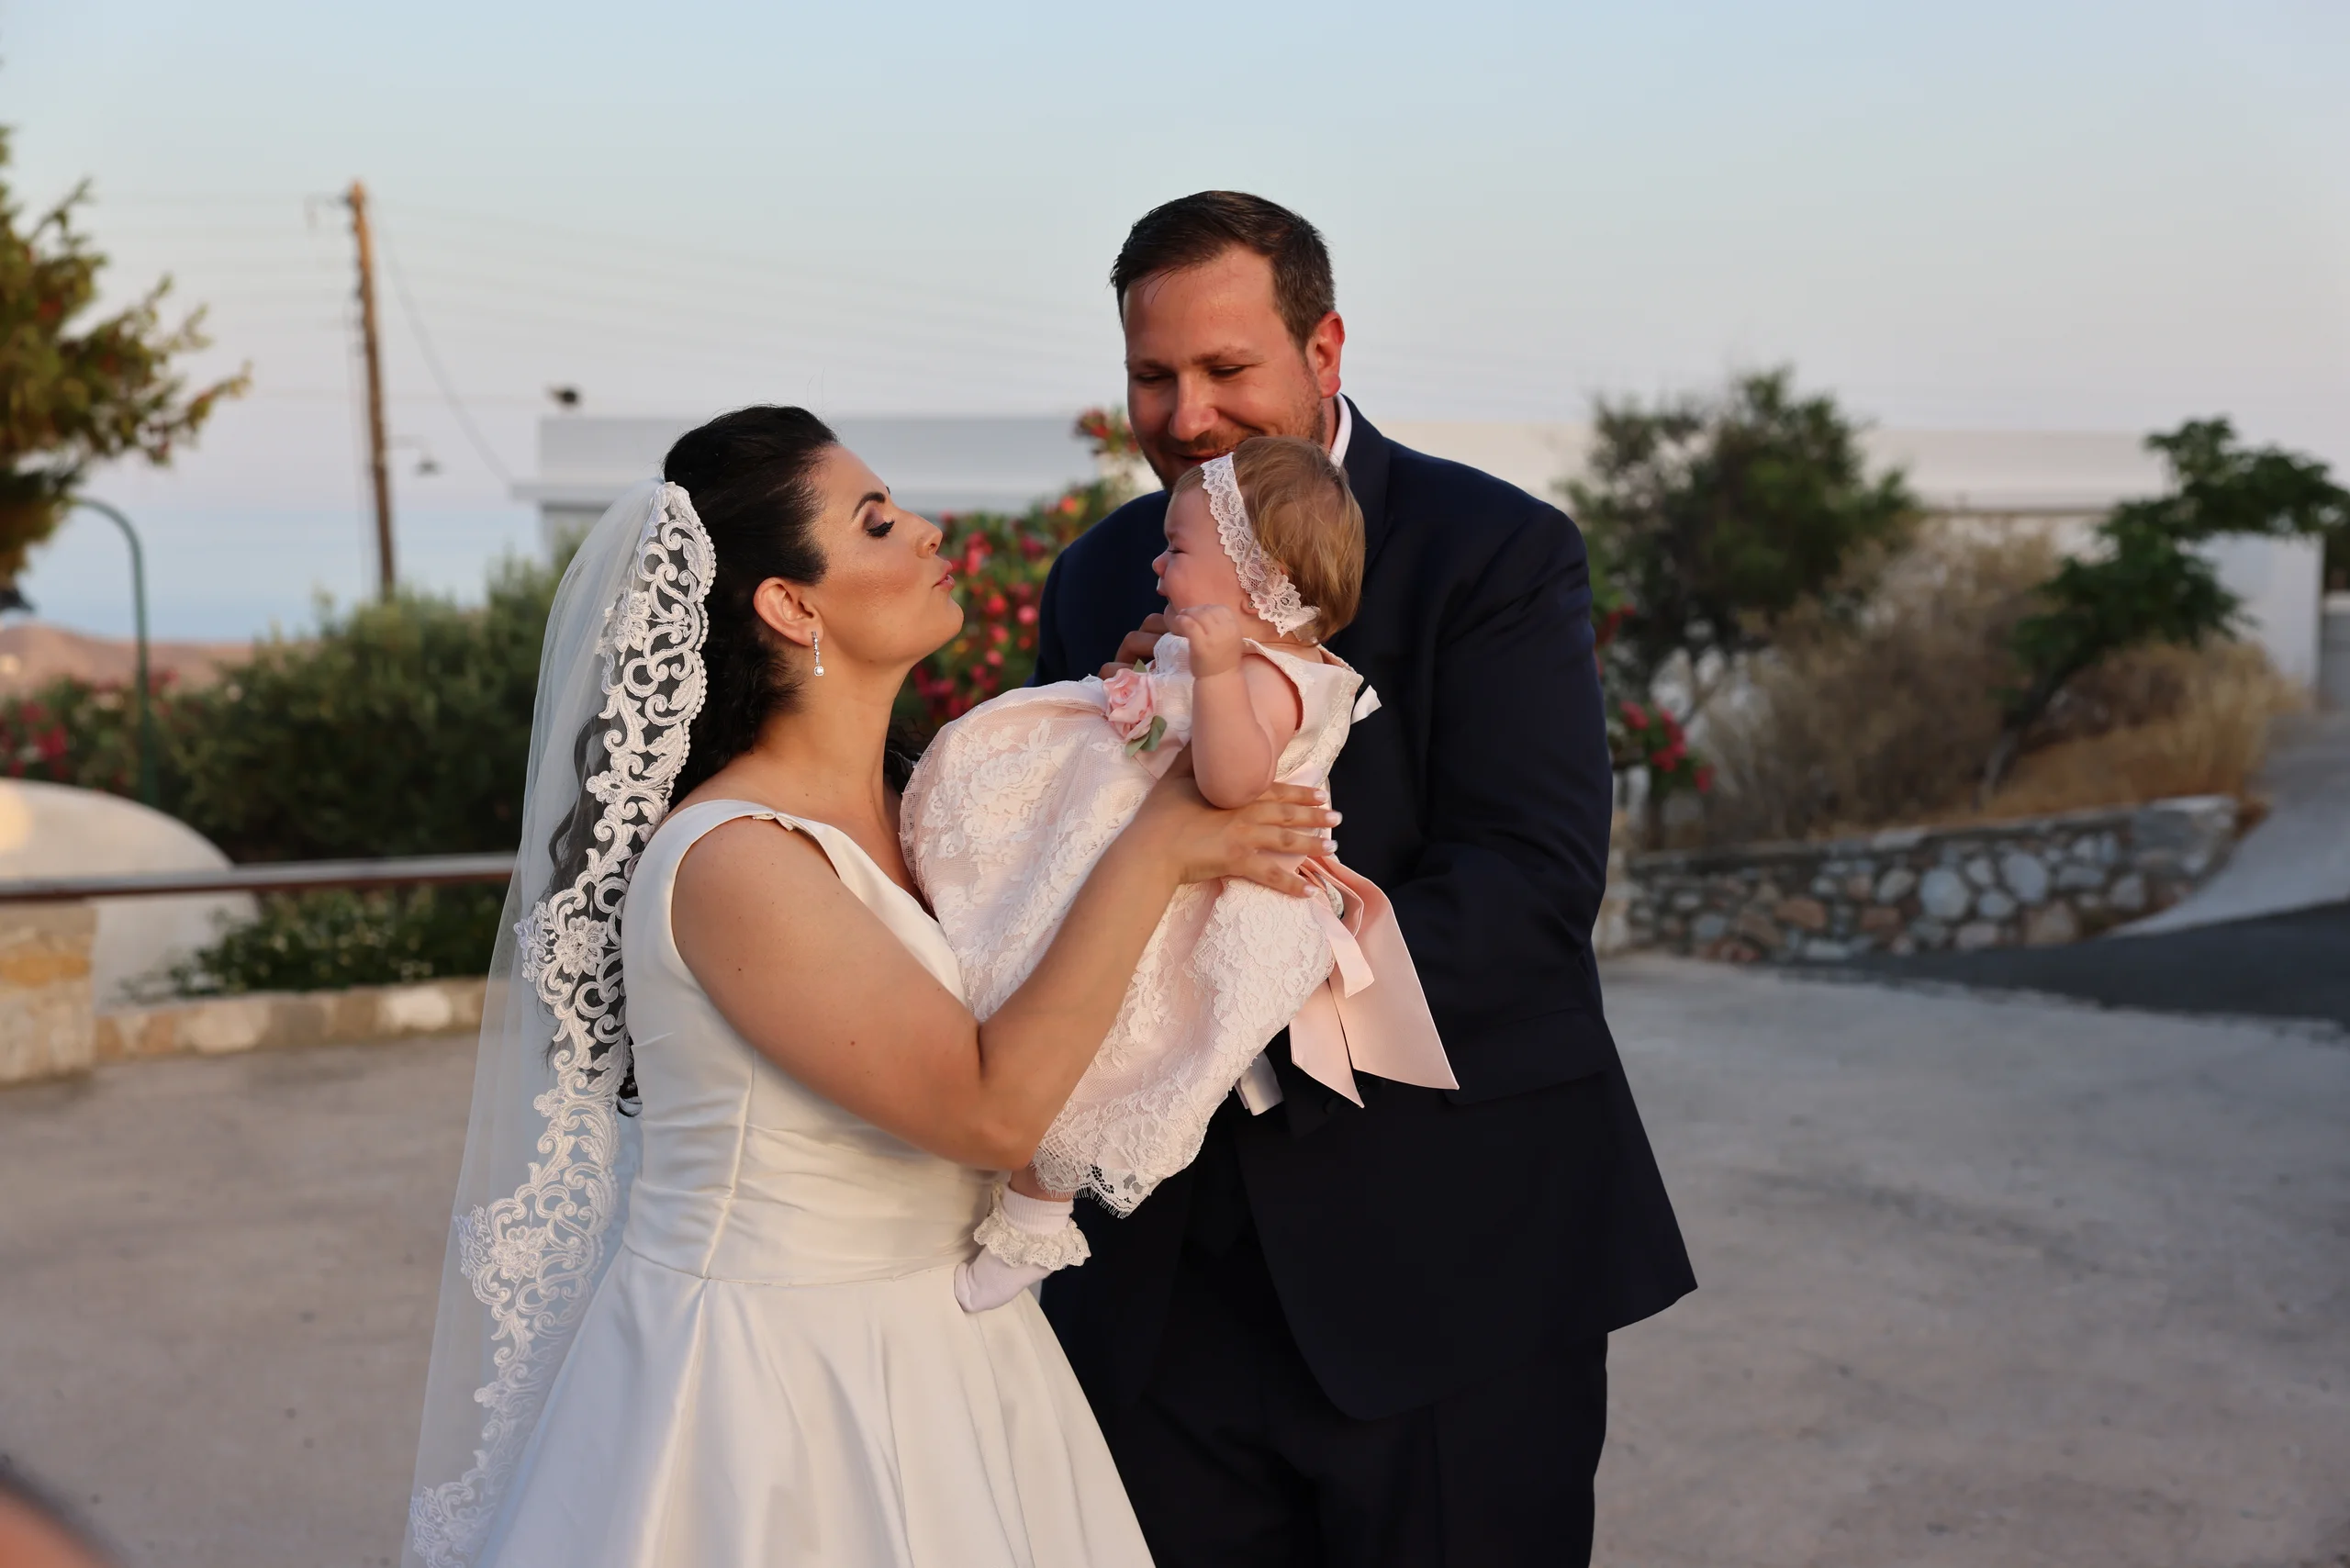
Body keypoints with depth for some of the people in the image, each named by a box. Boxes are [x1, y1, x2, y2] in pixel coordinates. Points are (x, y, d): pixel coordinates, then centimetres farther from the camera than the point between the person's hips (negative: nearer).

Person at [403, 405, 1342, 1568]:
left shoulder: (904, 809, 3)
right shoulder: (732, 860, -22)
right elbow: (991, 1106, -26)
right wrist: (1153, 849, -20)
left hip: (931, 1362, 8)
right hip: (774, 1395, -8)